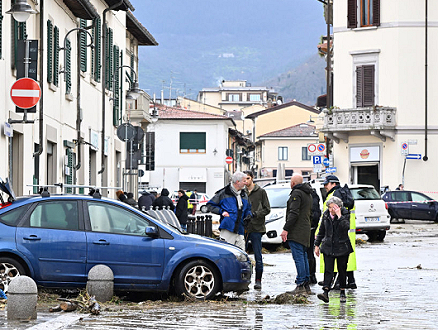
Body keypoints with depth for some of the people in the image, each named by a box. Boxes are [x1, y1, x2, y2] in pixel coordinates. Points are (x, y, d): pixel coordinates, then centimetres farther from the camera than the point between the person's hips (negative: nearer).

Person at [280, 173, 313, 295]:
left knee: (299, 258, -10)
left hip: (296, 232, -10)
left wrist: (286, 229, -19)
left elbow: (293, 213, -19)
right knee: (304, 257, 12)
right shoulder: (308, 194, 19)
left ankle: (300, 285, -14)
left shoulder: (297, 193, -12)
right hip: (306, 229, 10)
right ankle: (306, 285, 13)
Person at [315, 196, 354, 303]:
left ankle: (342, 293, 18)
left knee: (342, 270, 6)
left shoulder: (345, 214, -7)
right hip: (328, 246, 2)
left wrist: (339, 216, -27)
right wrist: (317, 245, 14)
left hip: (342, 247, -2)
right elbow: (321, 230, 13)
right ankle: (325, 292, -19)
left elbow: (346, 227, -25)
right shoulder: (326, 214, 3)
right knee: (328, 270, -9)